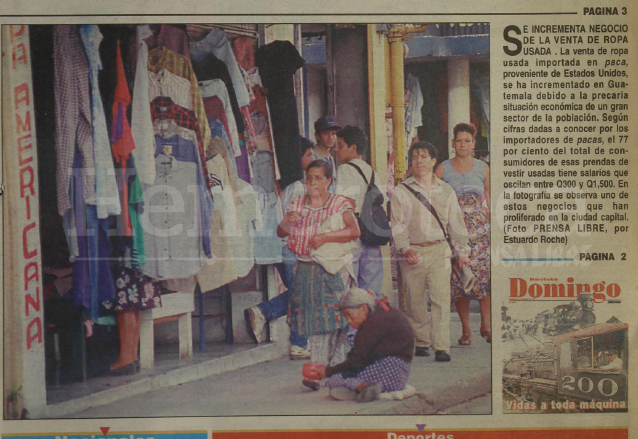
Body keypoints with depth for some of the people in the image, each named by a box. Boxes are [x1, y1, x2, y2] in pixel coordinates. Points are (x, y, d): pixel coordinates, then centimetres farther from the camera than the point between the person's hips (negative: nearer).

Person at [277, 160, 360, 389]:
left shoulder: (339, 203, -1)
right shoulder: (297, 204, 11)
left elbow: (354, 231, -14)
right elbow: (281, 233, 8)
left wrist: (325, 237, -22)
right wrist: (287, 221, -14)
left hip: (332, 270, -4)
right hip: (304, 268, 4)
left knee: (329, 319, -8)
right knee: (311, 320, 3)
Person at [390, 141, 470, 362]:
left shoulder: (446, 191, 12)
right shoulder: (401, 191, 5)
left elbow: (456, 223, 18)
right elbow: (396, 224, -1)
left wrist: (462, 251, 15)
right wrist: (405, 248, -14)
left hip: (439, 250, 1)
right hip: (412, 253, -1)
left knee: (441, 298, -9)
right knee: (415, 301, 5)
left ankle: (442, 347, -8)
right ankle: (421, 342, 22)